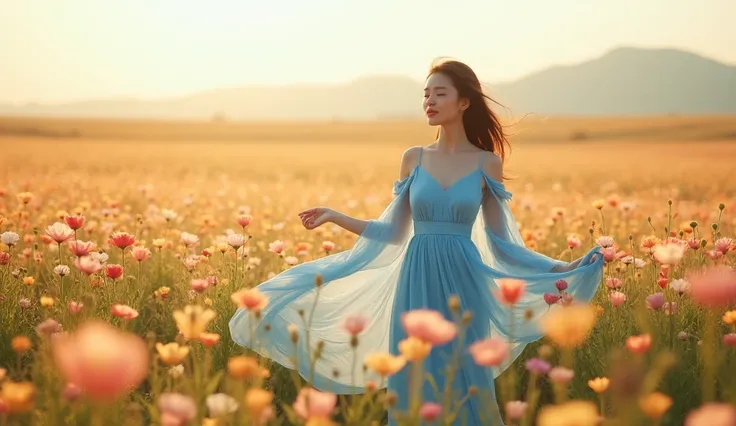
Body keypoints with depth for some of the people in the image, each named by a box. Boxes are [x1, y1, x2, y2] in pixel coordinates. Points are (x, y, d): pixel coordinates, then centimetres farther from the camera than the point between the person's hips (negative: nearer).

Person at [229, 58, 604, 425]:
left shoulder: (487, 162, 1)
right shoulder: (413, 158, 6)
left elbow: (500, 242, 3)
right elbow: (394, 233, 10)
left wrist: (559, 268, -6)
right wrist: (335, 217, 4)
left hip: (462, 285, -2)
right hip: (417, 283, 2)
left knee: (464, 382, 1)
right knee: (417, 383, 4)